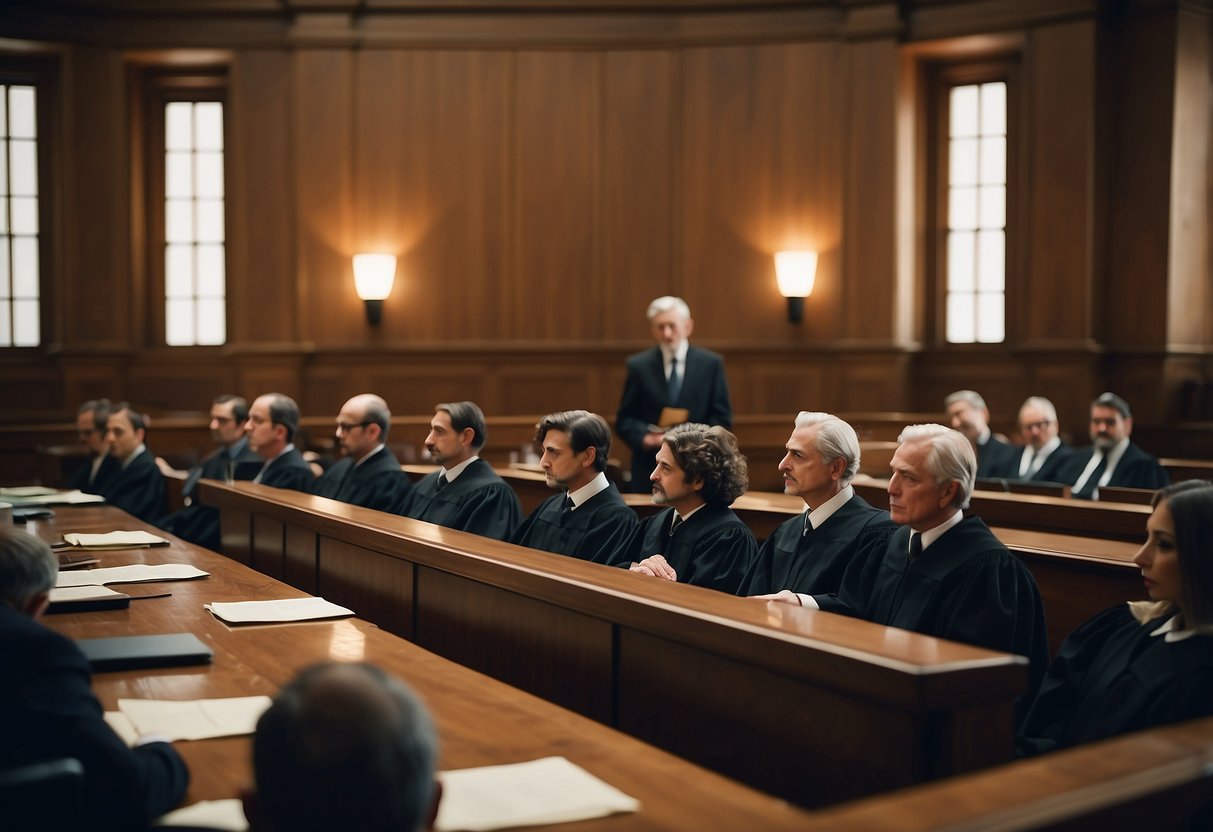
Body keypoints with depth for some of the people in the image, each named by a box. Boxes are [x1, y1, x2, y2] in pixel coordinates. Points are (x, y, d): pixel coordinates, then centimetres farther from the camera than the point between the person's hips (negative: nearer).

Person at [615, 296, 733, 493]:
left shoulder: (711, 363, 5)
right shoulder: (638, 366, 5)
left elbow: (722, 419, 5)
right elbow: (624, 420, 6)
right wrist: (644, 437, -14)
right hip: (649, 471, 0)